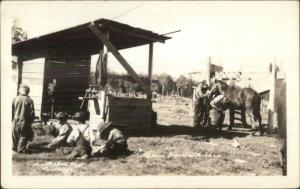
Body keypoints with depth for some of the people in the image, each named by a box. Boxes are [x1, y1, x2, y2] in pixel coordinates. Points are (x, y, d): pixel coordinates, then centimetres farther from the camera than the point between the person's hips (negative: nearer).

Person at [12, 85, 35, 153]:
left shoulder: (15, 99, -3)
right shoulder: (29, 100, -7)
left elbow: (12, 110, -1)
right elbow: (32, 113, -5)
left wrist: (12, 119, 11)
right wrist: (30, 122, 6)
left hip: (15, 120, 2)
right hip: (24, 121, -2)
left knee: (15, 135, 17)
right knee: (24, 135, 8)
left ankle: (14, 148, 26)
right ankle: (21, 149, 6)